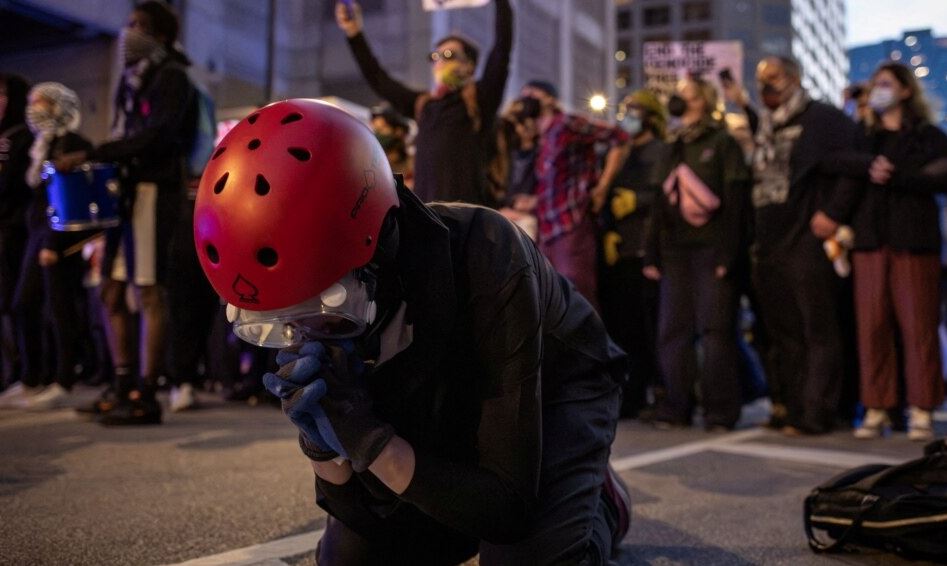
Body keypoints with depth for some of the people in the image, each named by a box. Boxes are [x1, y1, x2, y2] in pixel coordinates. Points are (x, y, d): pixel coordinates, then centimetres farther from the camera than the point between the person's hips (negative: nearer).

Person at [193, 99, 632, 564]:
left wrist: (368, 439, -42)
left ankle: (596, 501, 4)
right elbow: (366, 512, -15)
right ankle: (475, 525, 23)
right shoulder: (323, 303, -23)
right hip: (450, 409, 5)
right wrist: (325, 443, -36)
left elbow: (509, 502, -35)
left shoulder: (484, 264, -40)